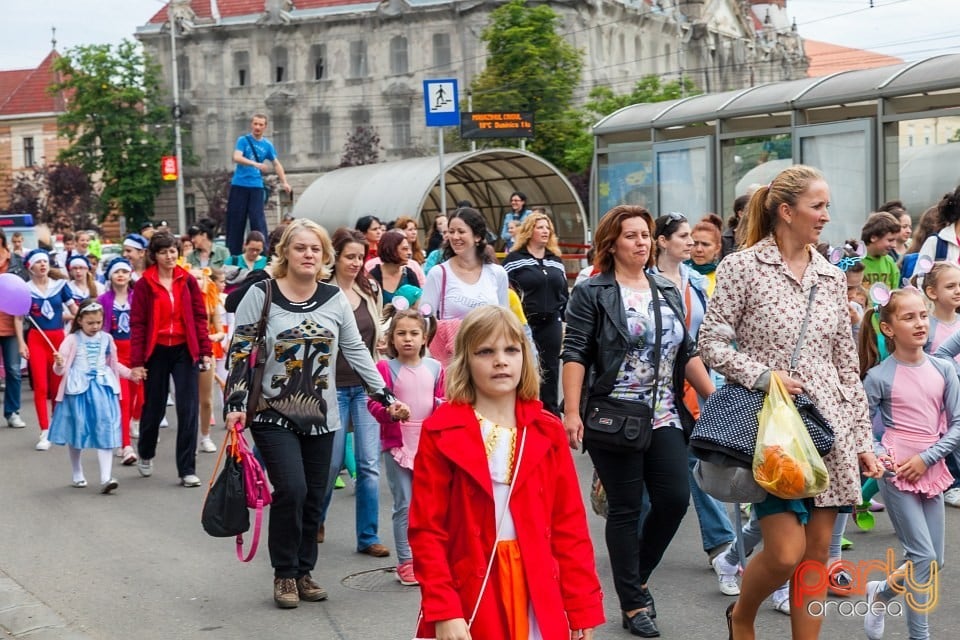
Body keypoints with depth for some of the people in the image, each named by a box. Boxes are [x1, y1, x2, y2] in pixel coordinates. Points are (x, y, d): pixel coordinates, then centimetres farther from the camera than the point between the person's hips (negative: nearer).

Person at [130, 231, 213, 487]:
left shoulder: (188, 281, 2)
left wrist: (205, 351, -1)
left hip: (185, 351, 1)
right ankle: (145, 455, 40)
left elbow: (200, 317, 4)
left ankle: (187, 470, 3)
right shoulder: (144, 285, -4)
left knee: (188, 410, -3)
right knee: (154, 407, 13)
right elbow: (137, 324, -5)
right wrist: (137, 362, -9)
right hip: (156, 352, -1)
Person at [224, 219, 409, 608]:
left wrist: (386, 396, 2)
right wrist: (234, 406, -12)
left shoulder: (335, 299, 2)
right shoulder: (260, 295, -7)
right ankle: (284, 574, 5)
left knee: (314, 497, 7)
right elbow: (239, 353, -5)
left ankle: (303, 571, 24)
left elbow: (356, 351, 7)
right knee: (291, 490, -14)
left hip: (321, 416, 4)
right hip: (273, 414, -3)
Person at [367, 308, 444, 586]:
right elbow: (374, 404, -7)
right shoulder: (385, 368, -5)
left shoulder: (435, 367, 5)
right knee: (404, 506, 1)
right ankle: (405, 561, 10)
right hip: (397, 445, -3)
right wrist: (389, 411, -26)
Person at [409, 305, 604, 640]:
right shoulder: (441, 433, -3)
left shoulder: (547, 431, 5)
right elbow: (426, 530, -6)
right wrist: (442, 611, -13)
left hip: (539, 602, 2)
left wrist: (583, 607, 0)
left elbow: (570, 525, 4)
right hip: (469, 602, -2)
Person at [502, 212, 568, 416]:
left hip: (551, 325, 5)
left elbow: (564, 292, 17)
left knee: (550, 371, 9)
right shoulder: (514, 259, -3)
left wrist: (564, 322, 12)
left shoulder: (556, 260, 13)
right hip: (523, 325, -4)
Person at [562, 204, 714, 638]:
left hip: (665, 416, 5)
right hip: (615, 416, -5)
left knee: (675, 499, -1)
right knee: (625, 509, 1)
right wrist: (572, 413, -17)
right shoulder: (591, 293, -3)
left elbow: (687, 354, 17)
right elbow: (575, 355, -9)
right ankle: (633, 605, 13)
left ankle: (637, 579, 23)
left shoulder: (668, 292, 14)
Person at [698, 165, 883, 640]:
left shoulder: (831, 277, 10)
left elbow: (847, 365, 12)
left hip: (829, 426, 5)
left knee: (817, 552, 6)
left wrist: (863, 438, 10)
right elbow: (711, 345, -6)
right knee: (786, 552, -9)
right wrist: (762, 374, -20)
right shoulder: (741, 267, -4)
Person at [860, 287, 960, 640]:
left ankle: (880, 591, 36)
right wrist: (878, 455, -18)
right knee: (923, 557, -7)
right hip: (896, 474, -4)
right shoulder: (879, 376, -9)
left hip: (931, 473, 5)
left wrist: (926, 458, -10)